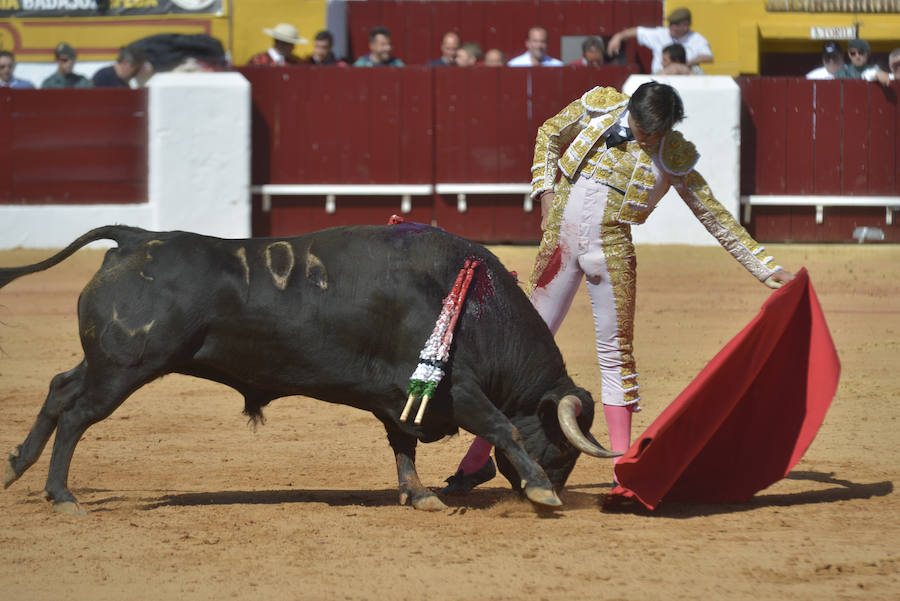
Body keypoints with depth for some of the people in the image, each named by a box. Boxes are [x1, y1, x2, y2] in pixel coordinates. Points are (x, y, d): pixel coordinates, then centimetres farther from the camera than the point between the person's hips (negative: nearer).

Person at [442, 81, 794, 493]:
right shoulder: (600, 105, -2)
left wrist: (769, 270, 1)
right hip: (561, 239, 0)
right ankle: (478, 457, 8)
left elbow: (716, 218, 3)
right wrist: (546, 192, 2)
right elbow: (549, 134, 14)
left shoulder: (675, 156, -3)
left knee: (616, 353, -1)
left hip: (611, 251, 0)